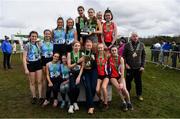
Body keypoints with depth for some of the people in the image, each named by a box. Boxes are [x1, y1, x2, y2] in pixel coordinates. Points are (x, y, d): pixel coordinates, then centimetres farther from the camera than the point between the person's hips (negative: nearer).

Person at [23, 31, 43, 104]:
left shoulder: (38, 44, 4)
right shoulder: (27, 45, -10)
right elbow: (24, 58, -13)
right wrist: (26, 69, -19)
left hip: (38, 63, 3)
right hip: (31, 64, -3)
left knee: (39, 81, 3)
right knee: (32, 82, 8)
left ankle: (40, 97, 11)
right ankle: (34, 97, 22)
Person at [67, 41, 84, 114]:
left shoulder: (82, 54, -1)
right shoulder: (69, 54, -2)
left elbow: (82, 67, -5)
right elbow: (69, 66, -8)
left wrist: (79, 77, -14)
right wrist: (77, 62, -22)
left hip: (79, 73, 1)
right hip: (72, 73, 0)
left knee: (77, 87, -18)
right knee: (72, 87, -22)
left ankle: (75, 102, 9)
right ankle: (71, 104, -4)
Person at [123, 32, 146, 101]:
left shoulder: (141, 45, -1)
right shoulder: (127, 45, -6)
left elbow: (143, 56, 3)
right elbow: (124, 55, 1)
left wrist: (143, 66, -2)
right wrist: (125, 63, -10)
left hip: (138, 67, 1)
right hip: (129, 67, -1)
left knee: (138, 81, 11)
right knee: (128, 81, 11)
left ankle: (139, 94, 29)